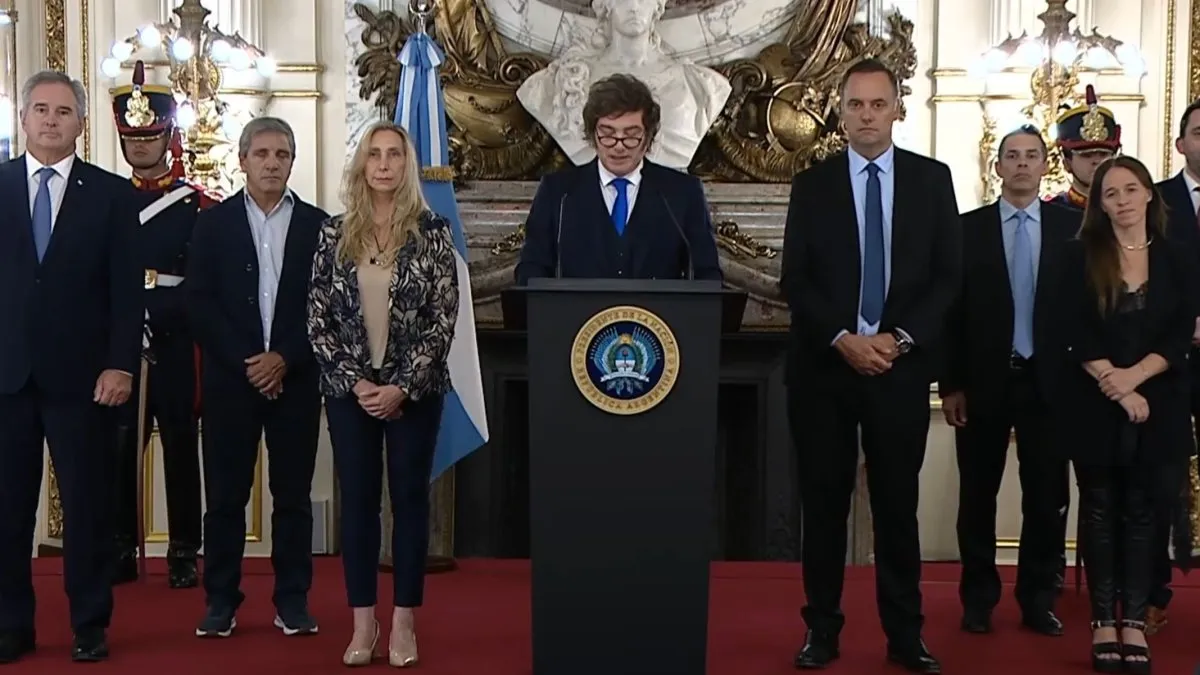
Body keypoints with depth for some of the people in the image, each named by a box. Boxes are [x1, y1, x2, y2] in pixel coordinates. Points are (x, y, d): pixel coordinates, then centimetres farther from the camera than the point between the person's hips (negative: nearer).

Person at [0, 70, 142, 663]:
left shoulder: (110, 193, 4)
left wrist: (120, 365, -8)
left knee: (87, 503, 5)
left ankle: (90, 625, 17)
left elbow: (126, 289, 0)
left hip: (80, 374, -1)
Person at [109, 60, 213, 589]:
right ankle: (121, 550, 15)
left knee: (181, 449, 4)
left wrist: (165, 309, -12)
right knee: (118, 448, 4)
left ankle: (184, 554, 13)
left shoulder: (198, 206, 2)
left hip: (175, 347, -2)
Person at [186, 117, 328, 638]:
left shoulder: (317, 225, 6)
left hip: (295, 379, 0)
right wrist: (245, 362, -10)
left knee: (293, 494, 5)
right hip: (230, 379, 0)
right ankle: (221, 601, 13)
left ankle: (293, 600, 13)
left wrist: (285, 359, -9)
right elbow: (200, 305, -1)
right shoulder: (213, 223, 6)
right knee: (225, 494, 3)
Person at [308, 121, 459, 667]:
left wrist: (402, 387, -13)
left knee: (410, 497, 5)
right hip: (349, 390, 2)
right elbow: (317, 318, 1)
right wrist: (355, 381, -9)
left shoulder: (432, 232, -3)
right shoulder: (335, 233, 3)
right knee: (357, 499, 6)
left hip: (414, 390, -2)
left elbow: (443, 318, -7)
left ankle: (403, 622, 15)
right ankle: (363, 623, 15)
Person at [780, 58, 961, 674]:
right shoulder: (811, 185, 6)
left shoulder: (932, 179, 7)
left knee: (898, 503, 5)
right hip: (824, 366, 0)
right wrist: (844, 339, -12)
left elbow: (949, 275, 3)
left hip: (901, 365, 0)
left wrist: (899, 339, -9)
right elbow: (794, 281, 1)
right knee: (823, 501, 5)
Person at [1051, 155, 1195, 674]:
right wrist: (1113, 385, -14)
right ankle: (1103, 621, 10)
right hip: (1093, 406, -1)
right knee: (1099, 510, 4)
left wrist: (1134, 376, -15)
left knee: (1140, 512, 5)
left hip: (1156, 405, 1)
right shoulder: (1080, 257, 0)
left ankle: (1134, 623, 9)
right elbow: (1074, 333, -7)